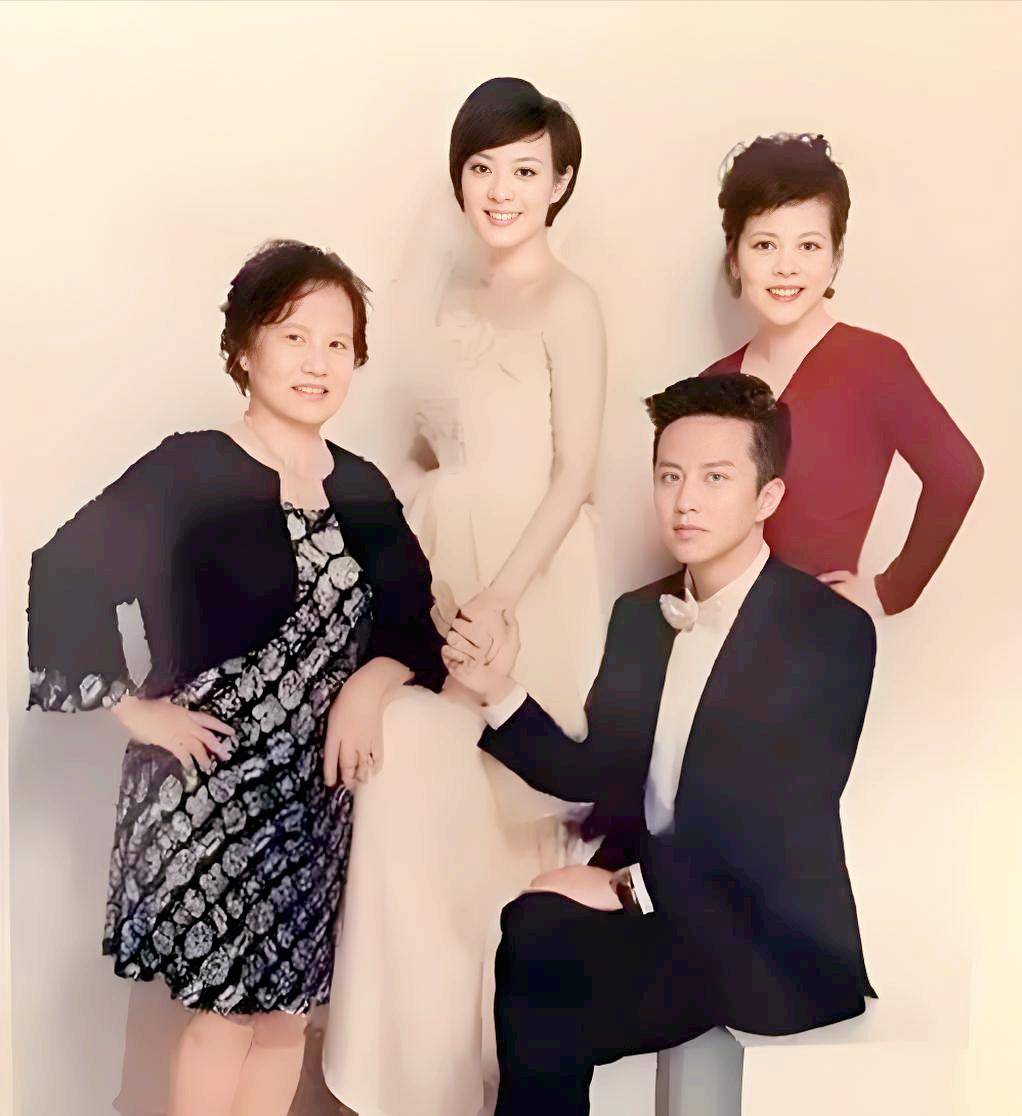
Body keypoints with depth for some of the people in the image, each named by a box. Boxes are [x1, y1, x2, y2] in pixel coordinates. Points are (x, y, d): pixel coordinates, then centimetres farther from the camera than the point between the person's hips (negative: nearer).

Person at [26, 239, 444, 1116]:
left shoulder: (364, 490, 6)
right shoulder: (188, 471, -11)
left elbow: (415, 622, 8)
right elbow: (64, 581, -17)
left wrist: (371, 683, -11)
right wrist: (135, 709, -15)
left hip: (315, 788, 5)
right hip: (209, 781, -5)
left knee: (286, 1004, 13)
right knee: (230, 1003, 3)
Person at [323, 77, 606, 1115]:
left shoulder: (567, 303, -8)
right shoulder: (461, 287, 13)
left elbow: (575, 473, -12)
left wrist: (496, 601, -18)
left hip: (528, 573, -6)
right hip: (440, 561, 6)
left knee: (498, 809, -2)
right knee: (415, 791, 5)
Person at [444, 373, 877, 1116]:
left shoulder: (832, 632, -12)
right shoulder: (639, 616, 7)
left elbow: (781, 826, -19)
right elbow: (602, 776, 10)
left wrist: (630, 883, -19)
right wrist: (500, 694, -4)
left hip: (768, 942, -5)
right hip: (644, 907, 6)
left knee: (539, 978, -24)